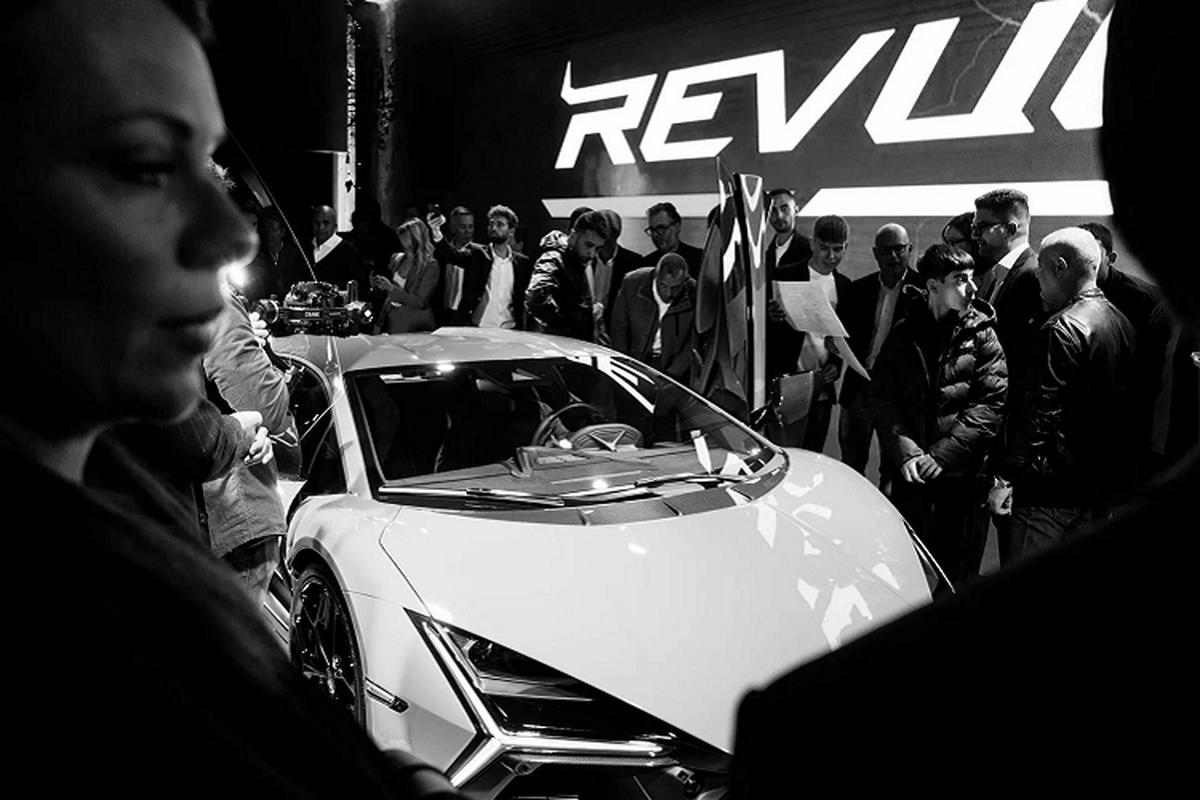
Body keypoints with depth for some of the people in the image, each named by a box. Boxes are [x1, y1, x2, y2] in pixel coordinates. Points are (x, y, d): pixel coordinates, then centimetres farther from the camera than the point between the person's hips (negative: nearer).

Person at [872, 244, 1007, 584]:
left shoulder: (981, 333, 1)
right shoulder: (903, 333, 6)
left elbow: (992, 403, -5)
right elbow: (881, 395, 3)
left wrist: (943, 454, -12)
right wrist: (905, 451, -11)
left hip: (962, 471, -1)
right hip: (909, 471, 2)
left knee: (957, 574, 5)